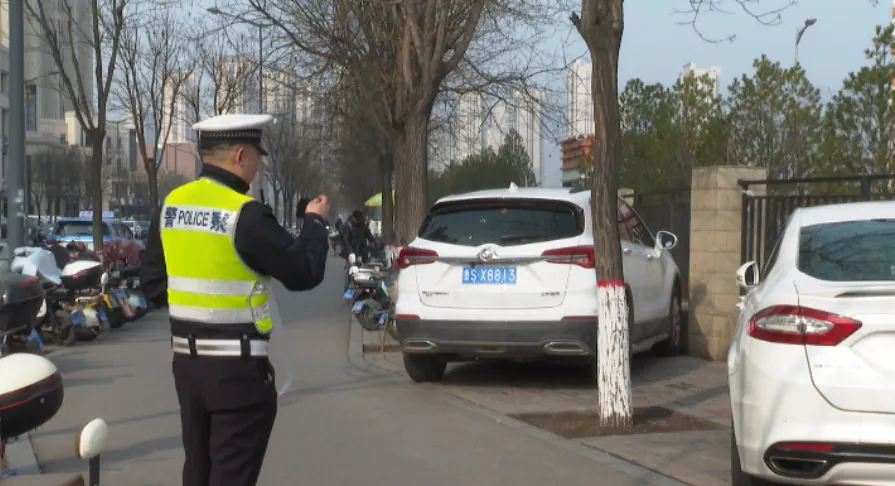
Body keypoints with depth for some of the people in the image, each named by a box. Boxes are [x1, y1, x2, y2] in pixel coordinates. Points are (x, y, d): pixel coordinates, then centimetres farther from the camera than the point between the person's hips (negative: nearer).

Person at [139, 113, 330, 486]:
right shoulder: (246, 214, -18)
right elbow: (305, 272, -12)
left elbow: (153, 285, 10)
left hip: (187, 360, 7)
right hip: (237, 366, -7)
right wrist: (314, 222, 5)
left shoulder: (171, 205, 4)